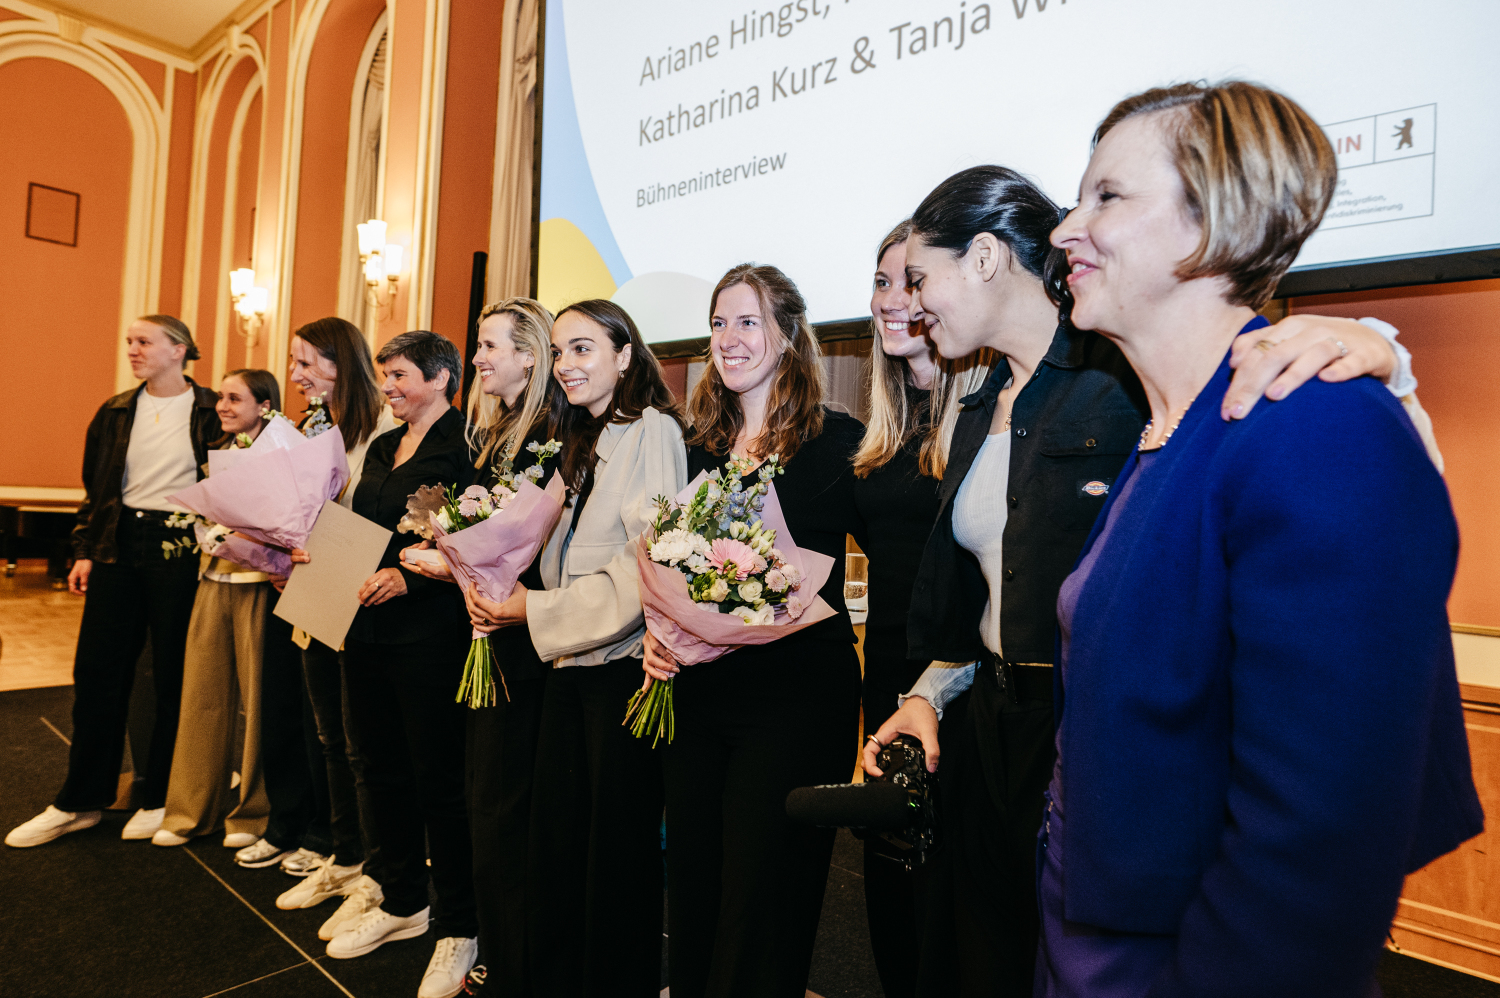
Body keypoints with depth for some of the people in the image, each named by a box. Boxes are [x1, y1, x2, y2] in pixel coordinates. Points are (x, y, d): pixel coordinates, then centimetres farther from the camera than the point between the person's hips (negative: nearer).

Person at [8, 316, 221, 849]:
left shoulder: (211, 413, -2)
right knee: (96, 672, 8)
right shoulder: (115, 413, 11)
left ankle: (160, 799, 19)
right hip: (118, 548, 5)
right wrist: (85, 552, 7)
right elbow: (96, 488, 15)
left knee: (173, 678, 4)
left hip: (181, 550, -4)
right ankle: (80, 802, 22)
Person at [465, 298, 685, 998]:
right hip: (569, 664, 8)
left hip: (622, 666, -8)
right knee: (555, 844, 14)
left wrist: (536, 611, -13)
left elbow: (645, 566, -17)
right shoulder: (582, 444, 18)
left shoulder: (653, 430, -8)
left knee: (619, 852, 5)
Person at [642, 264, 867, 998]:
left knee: (763, 904, 9)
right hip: (696, 694, 6)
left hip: (795, 696, -5)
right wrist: (658, 636, -1)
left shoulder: (838, 440, -7)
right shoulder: (701, 448, 9)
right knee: (691, 895, 19)